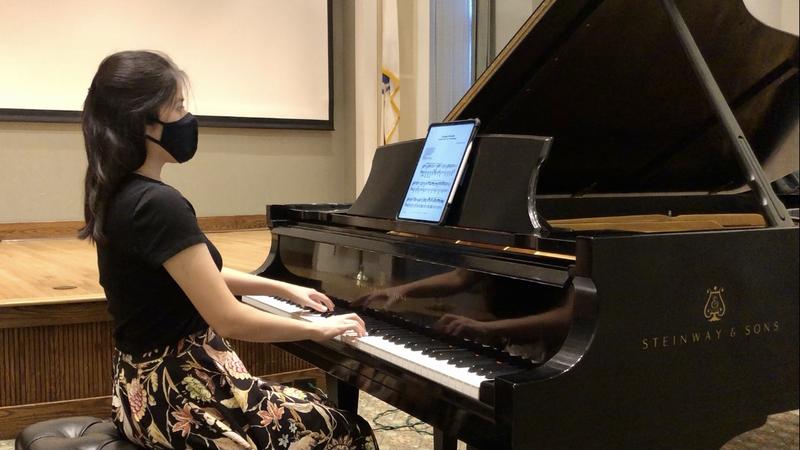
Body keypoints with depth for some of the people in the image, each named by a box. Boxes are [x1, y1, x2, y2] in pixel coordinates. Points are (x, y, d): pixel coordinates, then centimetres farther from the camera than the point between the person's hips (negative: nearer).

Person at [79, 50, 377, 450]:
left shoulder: (121, 195, 6)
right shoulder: (159, 204, -24)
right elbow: (229, 319, -24)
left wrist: (285, 289, 21)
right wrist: (318, 330, -10)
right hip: (178, 395, -10)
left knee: (313, 405, 23)